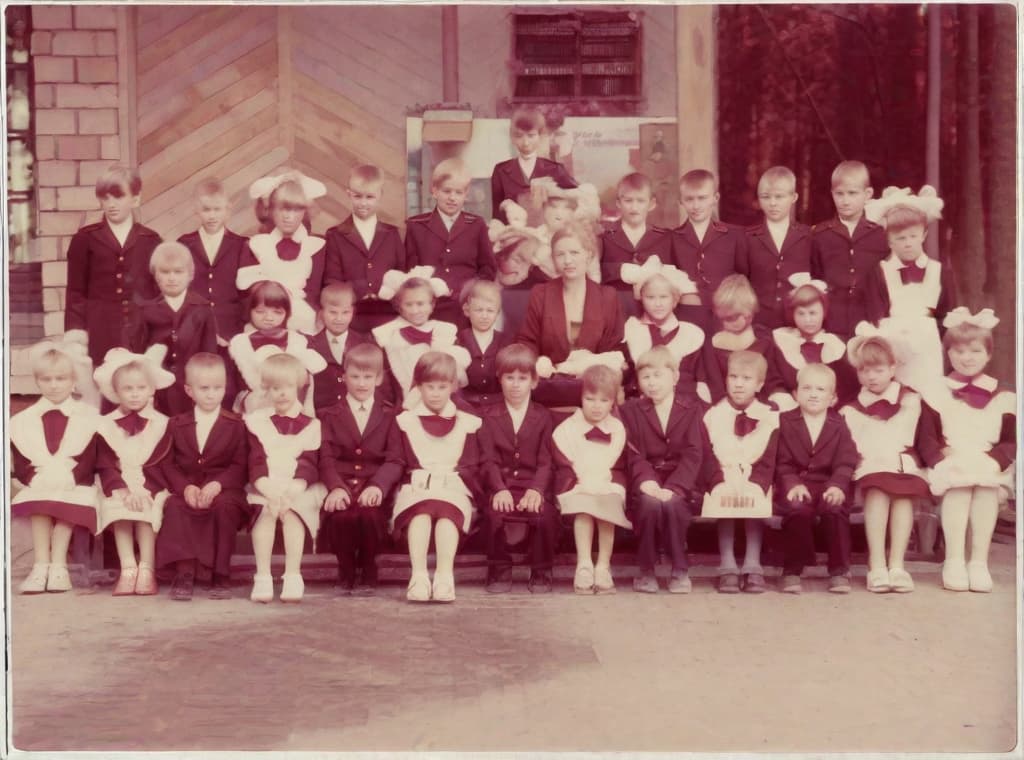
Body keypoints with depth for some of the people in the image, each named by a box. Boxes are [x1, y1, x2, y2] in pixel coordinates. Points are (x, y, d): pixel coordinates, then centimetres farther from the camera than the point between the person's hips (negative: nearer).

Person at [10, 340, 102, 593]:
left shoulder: (88, 417, 5)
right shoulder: (23, 420, 11)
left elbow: (89, 459, -2)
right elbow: (19, 462, 4)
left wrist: (70, 478, -18)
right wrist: (36, 478, -15)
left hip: (75, 486, -1)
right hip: (38, 486, 2)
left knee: (66, 505, -32)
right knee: (38, 504, -30)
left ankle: (58, 565, -27)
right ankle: (41, 565, -29)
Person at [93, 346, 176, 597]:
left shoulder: (161, 424, 3)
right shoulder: (107, 426, 7)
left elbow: (162, 466, -5)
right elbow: (105, 466, 0)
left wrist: (140, 490, -19)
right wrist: (122, 490, -18)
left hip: (151, 491, -1)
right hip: (118, 490, 1)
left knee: (145, 509, -31)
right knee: (118, 509, -30)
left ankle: (147, 569, -25)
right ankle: (128, 568, -27)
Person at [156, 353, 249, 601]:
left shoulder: (235, 425, 6)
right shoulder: (176, 425, 12)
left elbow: (240, 466, -2)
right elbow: (167, 464, 4)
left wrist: (217, 485, -19)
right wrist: (185, 488, -15)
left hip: (223, 490, -1)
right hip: (186, 489, 1)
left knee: (224, 506, -34)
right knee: (174, 506, -31)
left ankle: (220, 574, -20)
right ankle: (184, 571, -27)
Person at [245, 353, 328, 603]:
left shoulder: (310, 424, 9)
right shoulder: (256, 422, 11)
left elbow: (308, 465, 0)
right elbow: (256, 463, 1)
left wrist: (291, 491, -19)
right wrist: (269, 490, -18)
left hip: (299, 489, -1)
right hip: (264, 488, 1)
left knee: (292, 511, -32)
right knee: (265, 511, -30)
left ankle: (292, 576, -30)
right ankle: (262, 577, -30)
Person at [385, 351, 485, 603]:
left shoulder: (468, 423, 18)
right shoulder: (404, 421, 18)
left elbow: (471, 467, 11)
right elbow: (394, 463, 10)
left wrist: (448, 478, -9)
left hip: (453, 487, 0)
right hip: (416, 487, 0)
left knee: (447, 510, -36)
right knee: (421, 511, -36)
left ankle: (444, 576, -48)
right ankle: (419, 575, -47)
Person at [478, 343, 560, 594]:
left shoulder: (542, 416, 11)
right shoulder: (488, 415, 11)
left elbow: (545, 461, 1)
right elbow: (489, 460, 0)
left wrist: (536, 490, -18)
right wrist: (499, 489, -18)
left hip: (533, 486, 0)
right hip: (500, 485, 0)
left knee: (545, 515, -29)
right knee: (495, 514, -31)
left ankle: (541, 572, -6)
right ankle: (500, 570, -8)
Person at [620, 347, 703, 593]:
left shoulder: (692, 408, 8)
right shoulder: (631, 410, 11)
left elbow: (693, 454, -4)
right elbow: (634, 455, -1)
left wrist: (672, 487, -20)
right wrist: (646, 481, -22)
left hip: (680, 484, -1)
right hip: (647, 484, 1)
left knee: (671, 503, -34)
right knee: (650, 503, -33)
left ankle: (680, 570, -16)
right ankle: (646, 571, -16)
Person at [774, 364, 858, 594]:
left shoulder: (839, 425, 11)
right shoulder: (785, 421, 8)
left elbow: (845, 463, 1)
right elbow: (782, 462, 1)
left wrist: (837, 486, -19)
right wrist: (793, 484, -17)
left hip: (829, 486, 1)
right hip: (797, 485, -1)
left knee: (835, 508, -32)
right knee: (797, 509, -33)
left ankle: (839, 571, -15)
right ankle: (792, 571, -16)